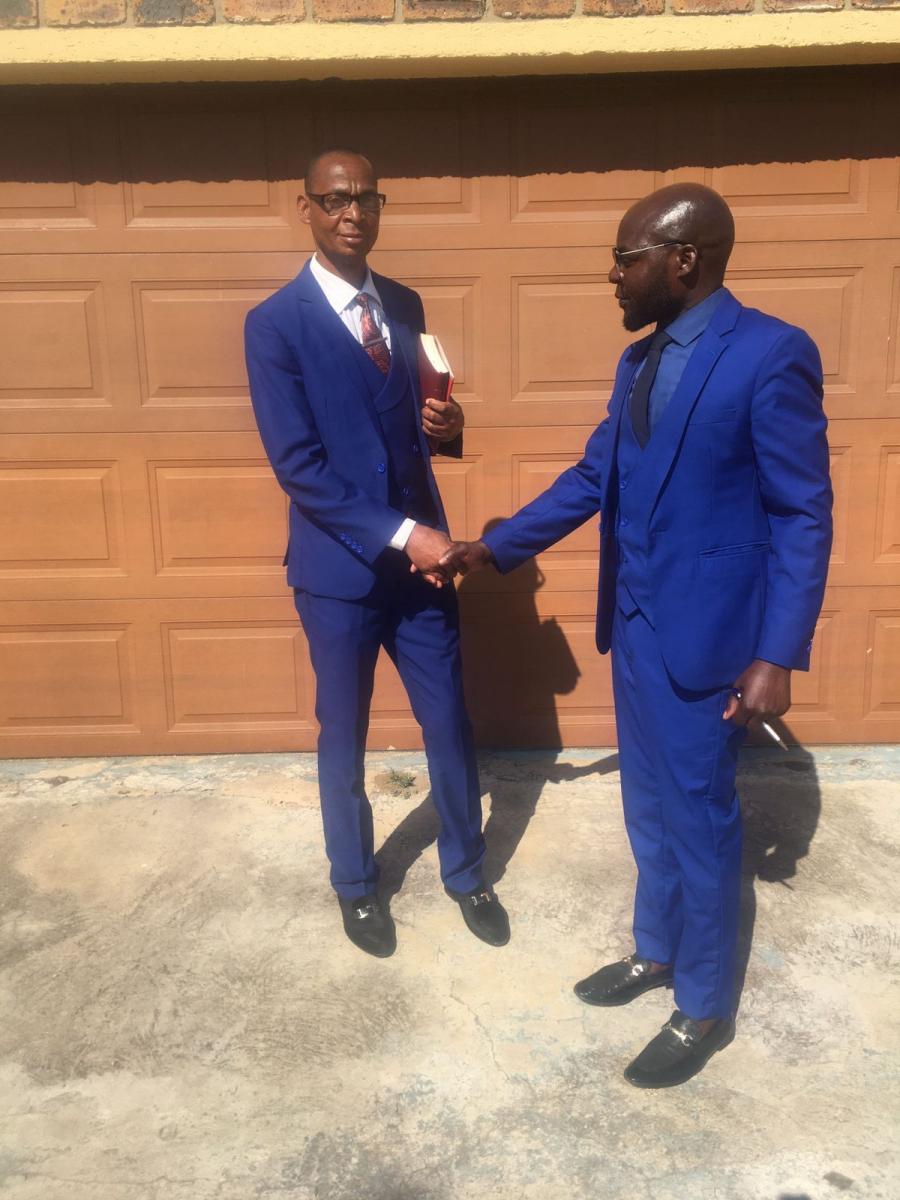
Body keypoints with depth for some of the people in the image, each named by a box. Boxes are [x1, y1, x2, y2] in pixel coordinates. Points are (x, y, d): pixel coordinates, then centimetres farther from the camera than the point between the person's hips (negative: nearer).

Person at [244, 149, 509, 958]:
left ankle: (466, 871, 37)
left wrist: (446, 426, -8)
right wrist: (399, 534, -21)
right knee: (344, 737, 14)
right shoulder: (275, 324, -11)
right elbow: (297, 464, -16)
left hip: (422, 554, 4)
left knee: (451, 726, 13)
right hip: (340, 567, -4)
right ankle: (356, 883, 38)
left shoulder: (405, 306, 7)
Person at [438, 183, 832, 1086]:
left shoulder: (771, 354, -15)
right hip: (635, 623, 8)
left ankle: (704, 1011, 26)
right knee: (650, 808, 20)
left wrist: (776, 655, -18)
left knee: (699, 821, 6)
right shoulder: (639, 361, 9)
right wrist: (497, 545, 11)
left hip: (703, 633, -7)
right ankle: (656, 952, 41)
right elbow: (592, 477, 15)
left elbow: (803, 517, -14)